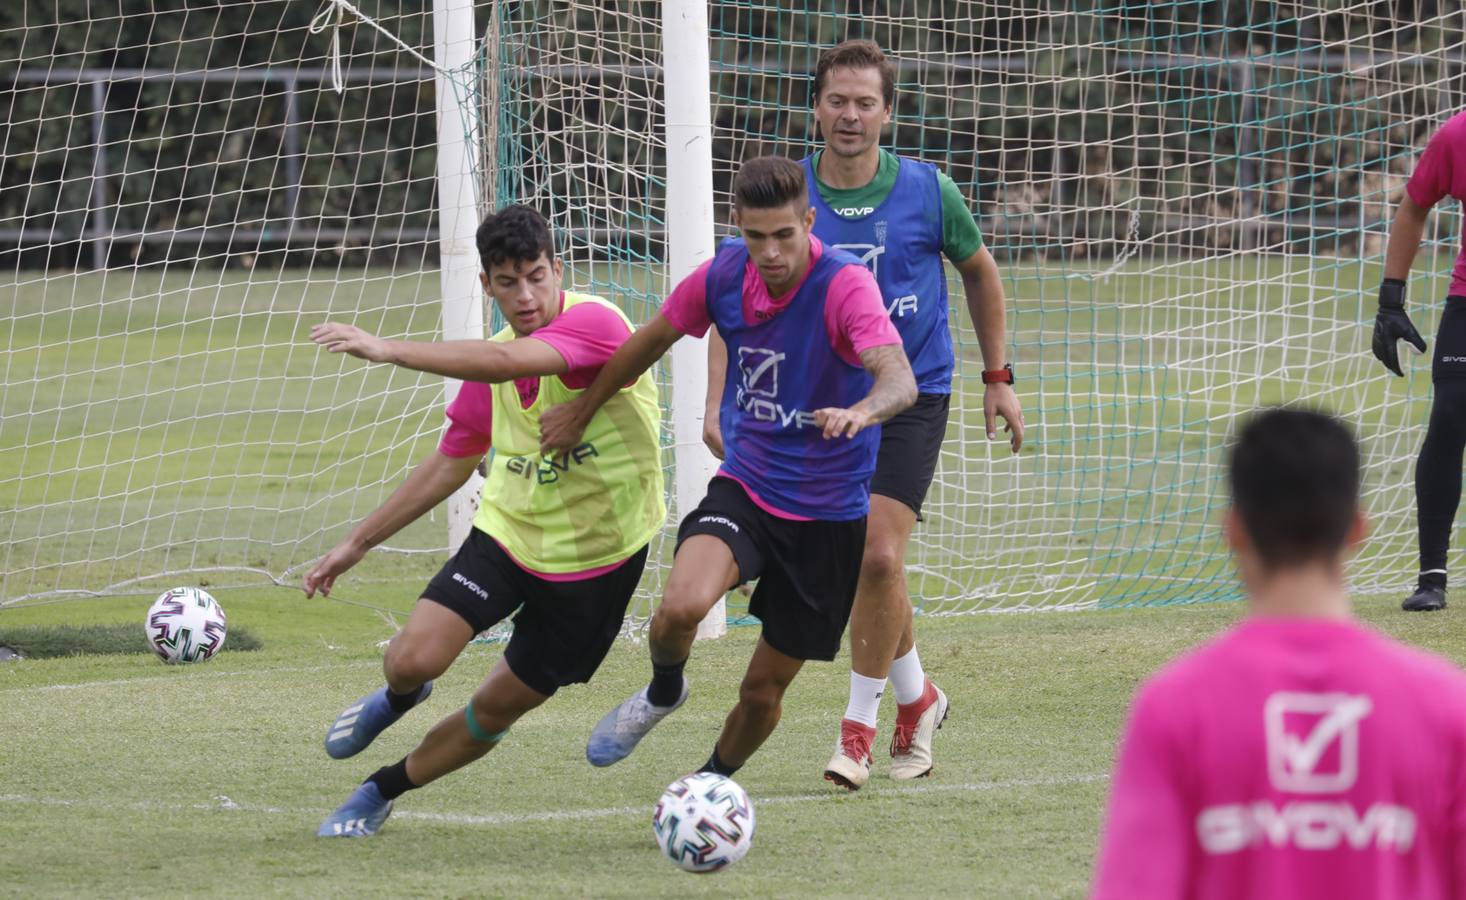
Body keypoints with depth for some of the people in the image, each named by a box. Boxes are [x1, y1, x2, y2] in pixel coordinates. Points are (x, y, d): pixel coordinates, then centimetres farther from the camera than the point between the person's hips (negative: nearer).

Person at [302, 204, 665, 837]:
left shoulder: (595, 323, -21)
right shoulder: (490, 362, 1)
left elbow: (510, 362, -39)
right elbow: (450, 466, 13)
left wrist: (389, 350, -40)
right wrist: (357, 543, 14)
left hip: (598, 556, -4)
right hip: (507, 531, 4)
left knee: (497, 710, 7)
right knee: (413, 659, -16)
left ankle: (382, 791, 31)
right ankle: (397, 700, 22)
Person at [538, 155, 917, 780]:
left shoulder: (844, 285, -22)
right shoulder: (724, 275, -7)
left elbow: (899, 380, -38)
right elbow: (654, 338, 13)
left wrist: (860, 411, -60)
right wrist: (582, 410, 21)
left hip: (826, 516, -2)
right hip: (744, 488, 3)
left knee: (764, 689, 7)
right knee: (682, 604, -28)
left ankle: (716, 779, 39)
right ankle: (663, 690, 6)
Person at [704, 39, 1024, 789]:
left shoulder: (927, 192, -8)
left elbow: (979, 272, 10)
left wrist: (997, 378, 12)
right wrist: (719, 405, -14)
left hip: (912, 395, -2)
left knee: (878, 554, -17)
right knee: (865, 566, 6)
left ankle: (859, 725, -4)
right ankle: (917, 699, 31)